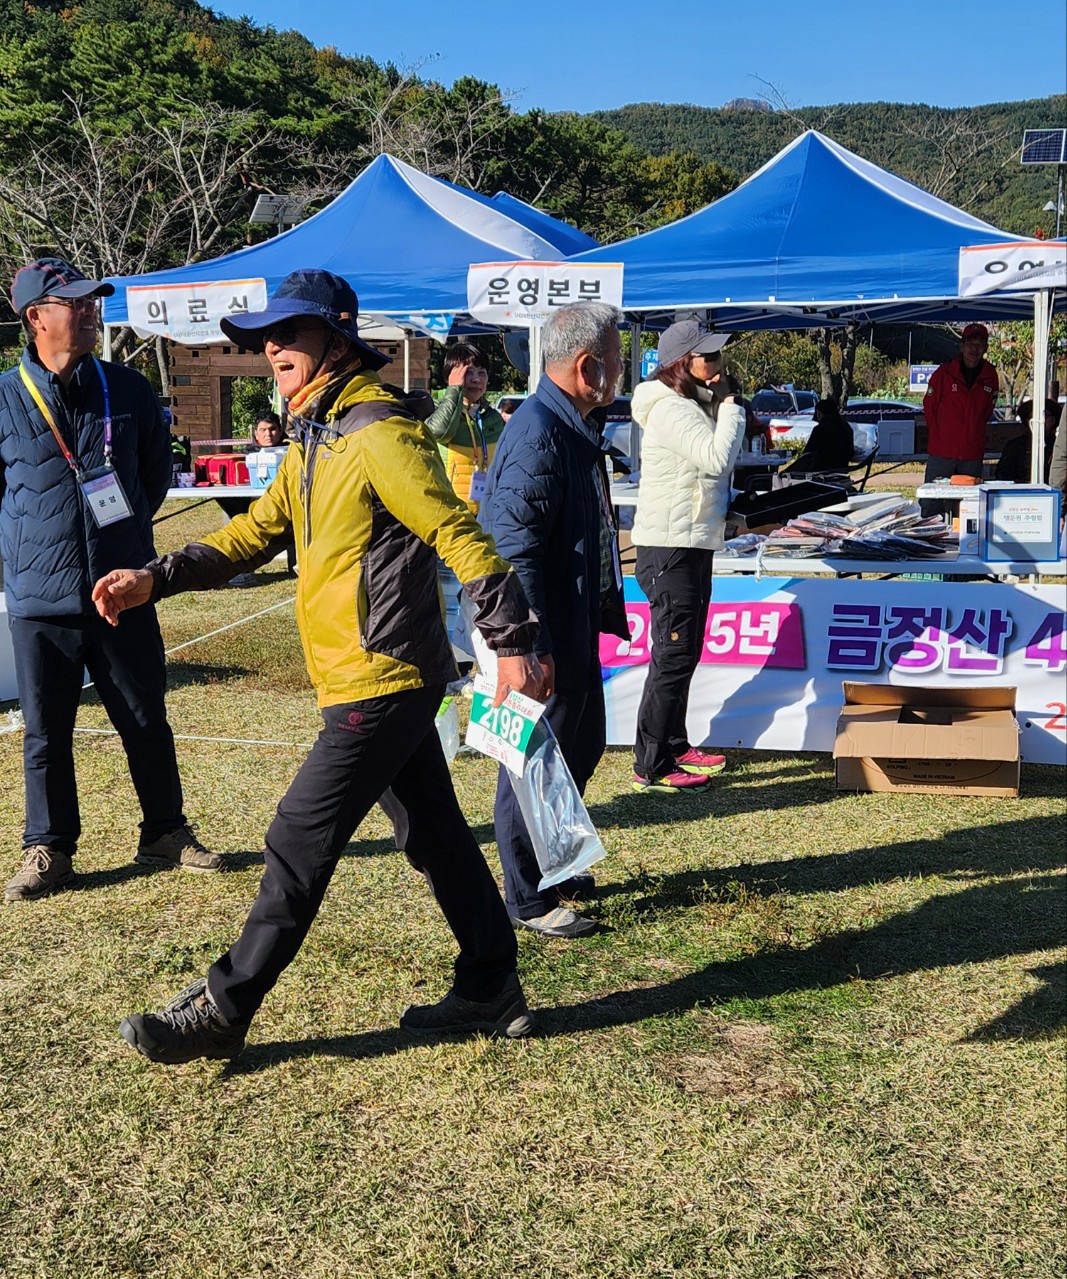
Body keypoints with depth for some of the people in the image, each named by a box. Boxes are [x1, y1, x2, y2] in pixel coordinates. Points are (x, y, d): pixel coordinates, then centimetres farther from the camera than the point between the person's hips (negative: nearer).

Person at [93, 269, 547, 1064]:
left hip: (381, 683, -10)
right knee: (435, 834, 15)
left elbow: (460, 536, -20)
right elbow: (255, 534, 16)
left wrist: (512, 643, -24)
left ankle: (222, 1012, 9)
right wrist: (154, 579, 5)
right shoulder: (315, 442, 16)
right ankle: (492, 991, 26)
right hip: (394, 679, 10)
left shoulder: (381, 435, -15)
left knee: (300, 844, -2)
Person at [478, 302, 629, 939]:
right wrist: (531, 649, -26)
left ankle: (554, 865, 40)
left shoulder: (576, 429, 10)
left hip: (577, 629, 11)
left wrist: (607, 612, 23)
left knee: (582, 747, 22)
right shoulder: (538, 434, -22)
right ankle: (529, 901, 19)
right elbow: (514, 551, -26)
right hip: (548, 639, -11)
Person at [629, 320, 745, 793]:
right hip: (669, 549, -11)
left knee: (684, 653, 17)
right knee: (673, 656, -8)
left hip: (693, 545, 11)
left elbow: (714, 463, 19)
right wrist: (730, 403, -15)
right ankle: (652, 767, -3)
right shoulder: (672, 409, -16)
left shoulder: (693, 405, 16)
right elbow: (718, 457, -26)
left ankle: (675, 746, 28)